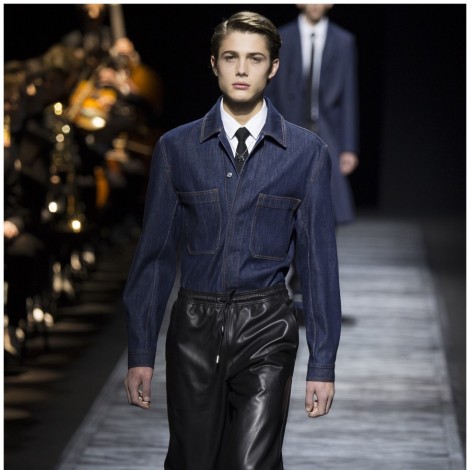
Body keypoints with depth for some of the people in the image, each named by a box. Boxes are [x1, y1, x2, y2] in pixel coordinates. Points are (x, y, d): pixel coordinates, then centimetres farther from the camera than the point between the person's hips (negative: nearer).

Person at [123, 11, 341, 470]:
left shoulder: (307, 152, 2)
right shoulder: (175, 148, 4)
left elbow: (319, 258, 2)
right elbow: (154, 253, 6)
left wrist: (322, 364, 0)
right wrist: (140, 353, 3)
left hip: (265, 329, -1)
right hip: (195, 328, 1)